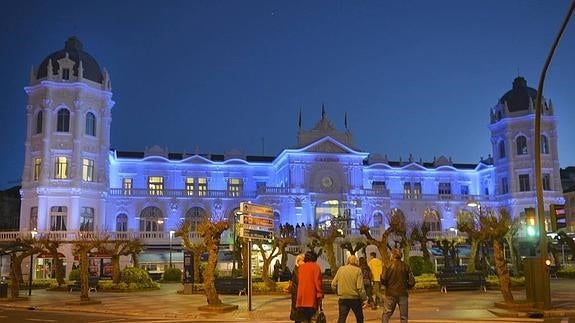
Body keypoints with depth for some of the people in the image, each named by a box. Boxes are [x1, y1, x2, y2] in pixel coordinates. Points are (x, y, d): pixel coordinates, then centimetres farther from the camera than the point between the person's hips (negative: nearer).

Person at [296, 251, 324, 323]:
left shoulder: (300, 267, 12)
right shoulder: (315, 266, -2)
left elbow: (298, 281, 15)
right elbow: (317, 281, -10)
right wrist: (320, 293, -6)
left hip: (301, 296, 5)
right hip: (311, 296, -5)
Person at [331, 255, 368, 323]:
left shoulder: (341, 269, 1)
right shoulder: (358, 270, -8)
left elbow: (333, 285, 2)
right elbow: (360, 287, -14)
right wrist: (364, 298, -4)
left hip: (343, 299, 2)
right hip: (355, 299, -2)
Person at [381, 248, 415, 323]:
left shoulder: (388, 266, -6)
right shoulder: (406, 266, 0)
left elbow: (383, 279, -14)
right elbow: (412, 281, -4)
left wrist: (387, 285, 7)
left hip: (391, 294, -2)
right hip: (402, 294, 2)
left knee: (386, 314, 5)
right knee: (403, 316, 9)